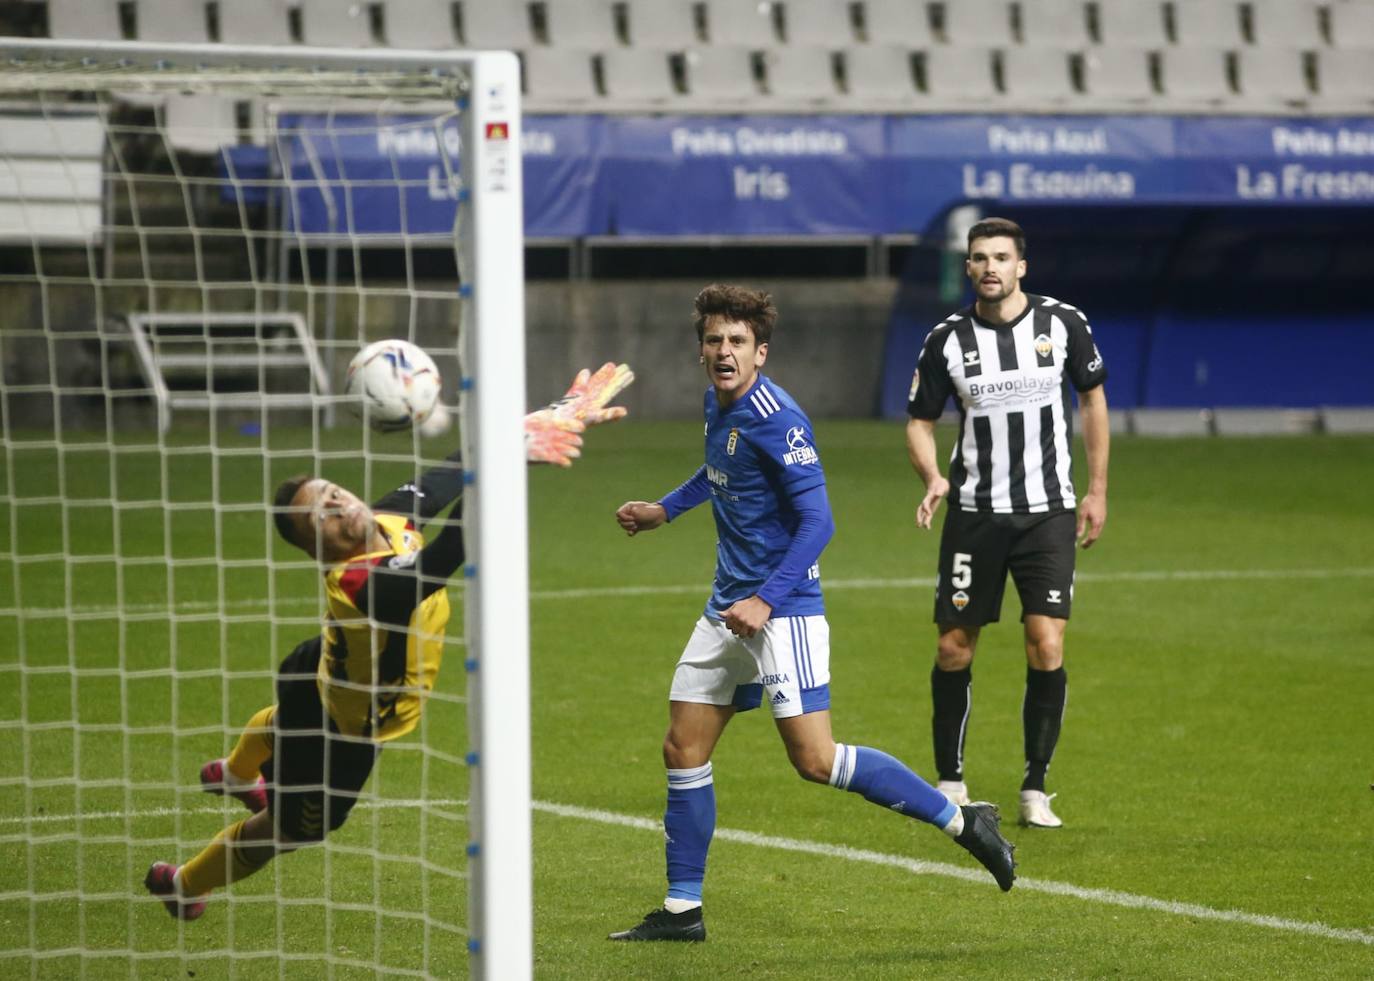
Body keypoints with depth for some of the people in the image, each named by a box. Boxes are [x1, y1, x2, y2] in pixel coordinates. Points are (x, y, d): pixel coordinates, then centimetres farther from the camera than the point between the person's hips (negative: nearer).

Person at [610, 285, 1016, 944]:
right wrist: (665, 510, 35)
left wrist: (766, 601, -26)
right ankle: (682, 910, 15)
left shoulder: (777, 420, -18)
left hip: (781, 611, -9)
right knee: (683, 750, 7)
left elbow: (817, 522, -20)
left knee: (814, 759, -14)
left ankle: (961, 821, -4)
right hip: (728, 609, 9)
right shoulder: (718, 405, 9)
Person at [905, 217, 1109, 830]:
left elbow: (1092, 399, 11)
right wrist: (932, 478, -15)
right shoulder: (947, 340, -4)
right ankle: (950, 783, 19)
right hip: (974, 514, 1)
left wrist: (1097, 490, 9)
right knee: (954, 649, 2)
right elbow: (919, 421, 6)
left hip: (1048, 513, -1)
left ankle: (1035, 790, 2)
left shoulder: (1064, 324, -3)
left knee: (1047, 647, -10)